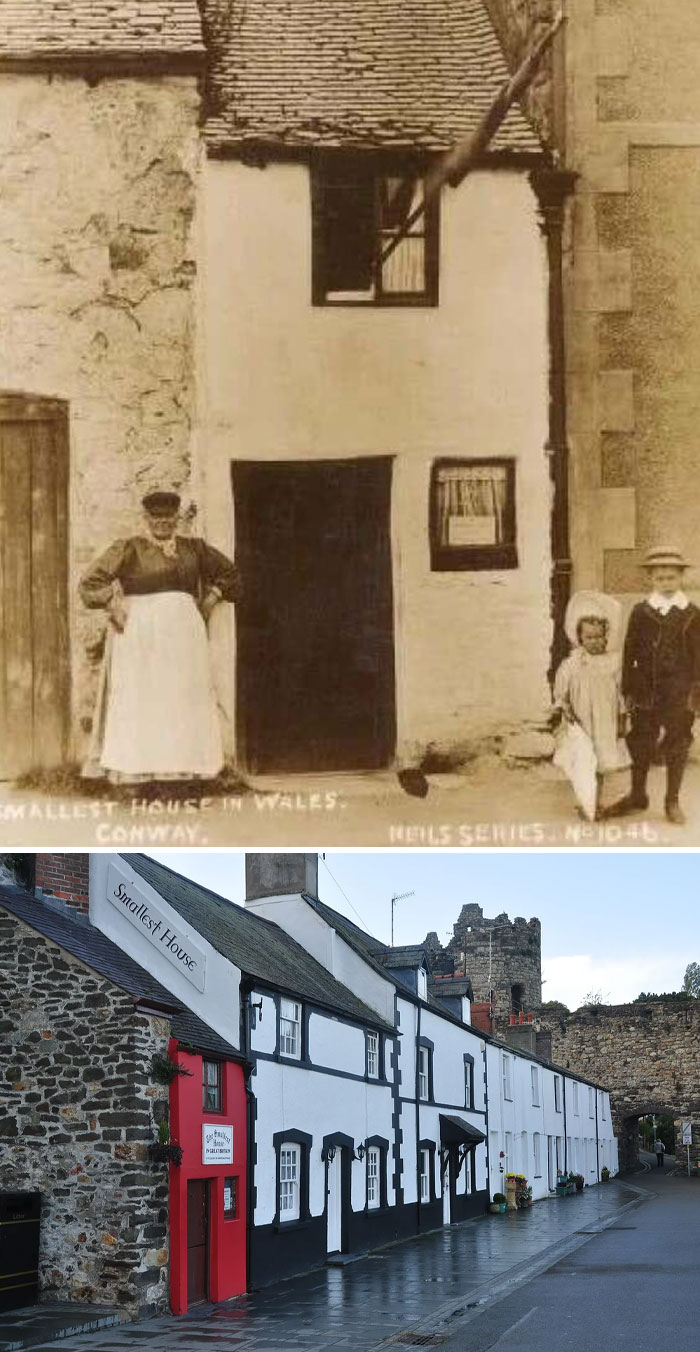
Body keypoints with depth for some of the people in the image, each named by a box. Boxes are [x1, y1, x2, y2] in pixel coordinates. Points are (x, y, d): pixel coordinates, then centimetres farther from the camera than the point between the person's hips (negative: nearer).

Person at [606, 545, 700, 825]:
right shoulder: (641, 612, 3)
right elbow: (630, 652, 4)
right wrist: (627, 690, 0)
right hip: (645, 690, 1)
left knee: (677, 744, 6)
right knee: (640, 743, 8)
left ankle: (672, 802, 17)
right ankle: (637, 796, 24)